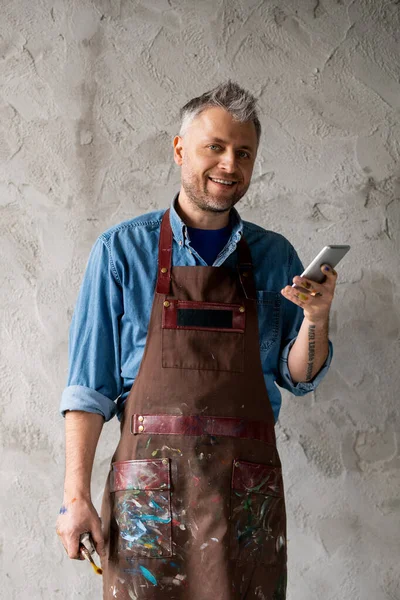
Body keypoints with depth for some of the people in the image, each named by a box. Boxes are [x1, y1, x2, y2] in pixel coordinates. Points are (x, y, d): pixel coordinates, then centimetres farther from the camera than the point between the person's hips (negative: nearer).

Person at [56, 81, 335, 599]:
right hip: (150, 484, -2)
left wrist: (315, 318, -8)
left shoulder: (275, 256, 10)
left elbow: (299, 379, 11)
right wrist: (76, 496, -6)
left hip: (248, 491, 2)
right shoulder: (122, 250, 3)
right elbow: (89, 384, 1)